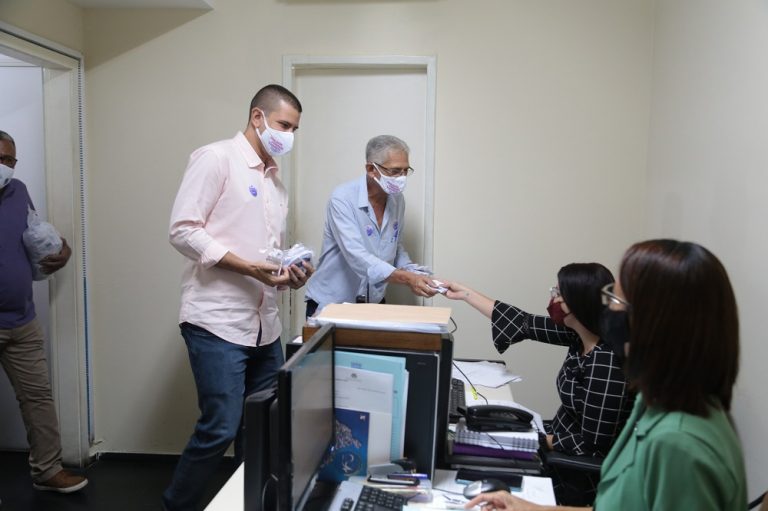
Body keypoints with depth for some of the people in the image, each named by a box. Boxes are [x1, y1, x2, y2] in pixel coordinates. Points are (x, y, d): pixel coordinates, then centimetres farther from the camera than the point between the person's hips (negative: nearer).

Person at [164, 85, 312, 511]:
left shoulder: (275, 180, 19)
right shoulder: (216, 158, -5)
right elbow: (183, 231, -13)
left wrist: (288, 275, 2)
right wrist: (248, 267, -19)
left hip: (265, 326, 8)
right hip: (217, 322, -8)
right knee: (219, 430, -4)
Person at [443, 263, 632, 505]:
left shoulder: (606, 362, -29)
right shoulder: (579, 334, -6)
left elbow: (592, 445, -26)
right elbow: (525, 324, 2)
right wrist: (466, 293, 6)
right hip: (562, 445, 7)